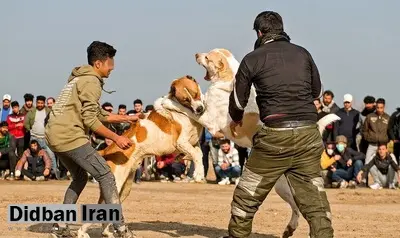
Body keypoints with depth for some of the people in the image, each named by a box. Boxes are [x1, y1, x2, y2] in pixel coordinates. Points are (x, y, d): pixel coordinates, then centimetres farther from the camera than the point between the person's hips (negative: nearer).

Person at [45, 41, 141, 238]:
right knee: (106, 176, -8)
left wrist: (128, 118, 28)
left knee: (80, 177, 25)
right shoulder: (91, 82, -8)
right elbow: (90, 120, -15)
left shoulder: (78, 79, 23)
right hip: (71, 136, -10)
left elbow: (99, 114, 27)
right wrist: (116, 138, -12)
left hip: (54, 136, 10)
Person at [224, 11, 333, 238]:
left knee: (247, 196, 12)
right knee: (315, 200, 5)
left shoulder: (253, 59, 1)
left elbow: (238, 102, 8)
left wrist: (236, 120, 30)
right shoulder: (303, 53, 9)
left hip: (275, 135, -3)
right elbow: (317, 92, 20)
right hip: (308, 134, 3)